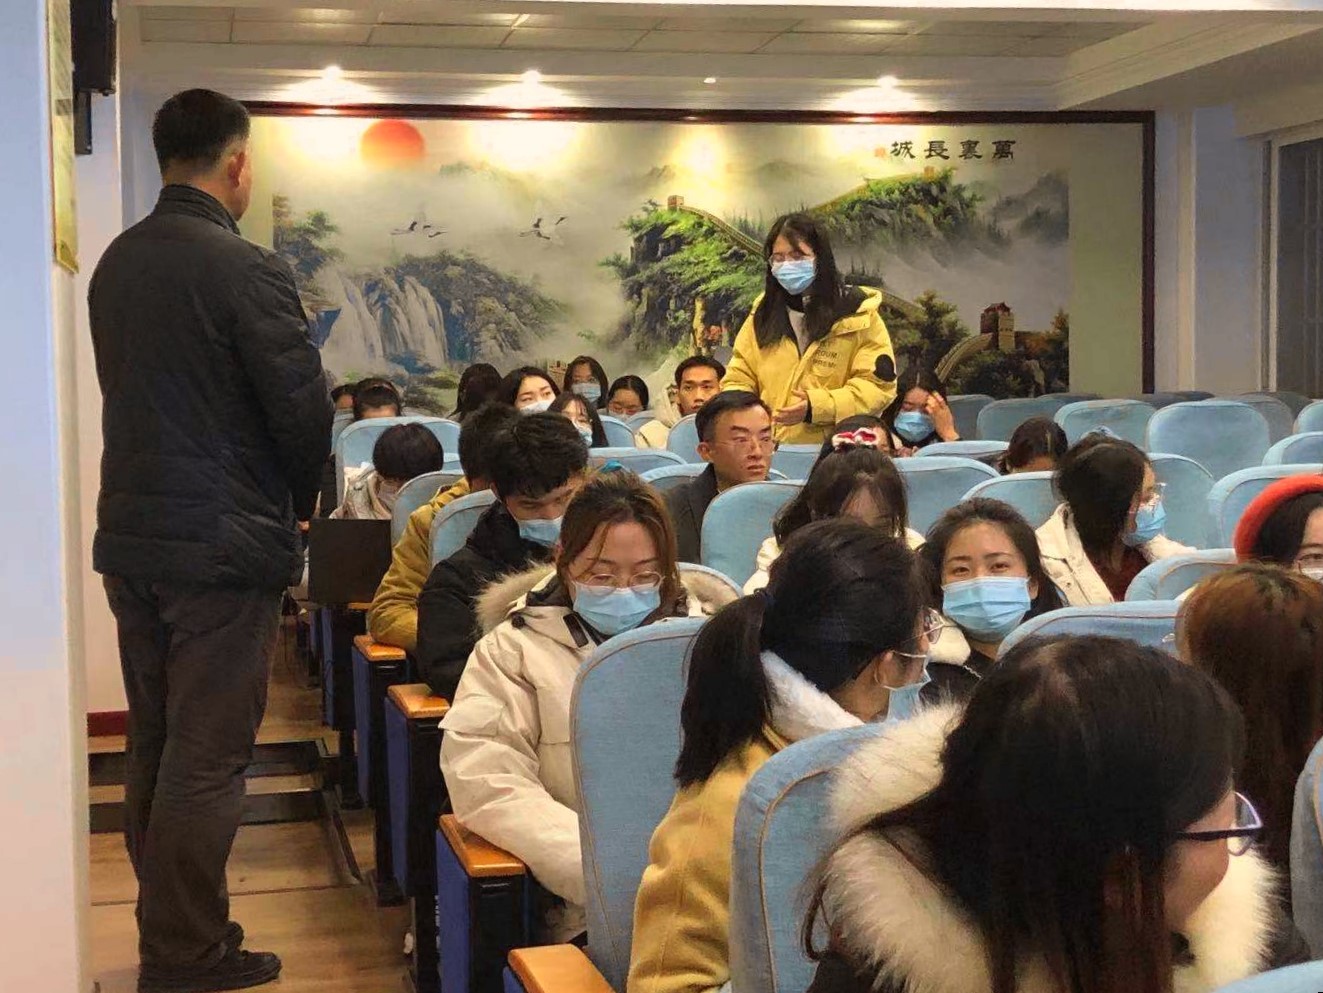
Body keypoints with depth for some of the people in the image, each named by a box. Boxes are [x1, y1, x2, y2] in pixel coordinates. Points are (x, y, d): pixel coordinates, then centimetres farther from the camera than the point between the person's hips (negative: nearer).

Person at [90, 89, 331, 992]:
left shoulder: (116, 264, 8)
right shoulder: (246, 270, -16)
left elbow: (127, 390, 12)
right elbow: (304, 408, -16)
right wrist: (301, 499, 5)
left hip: (131, 537, 8)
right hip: (222, 544, -8)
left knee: (153, 748, 16)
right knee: (207, 758, 0)